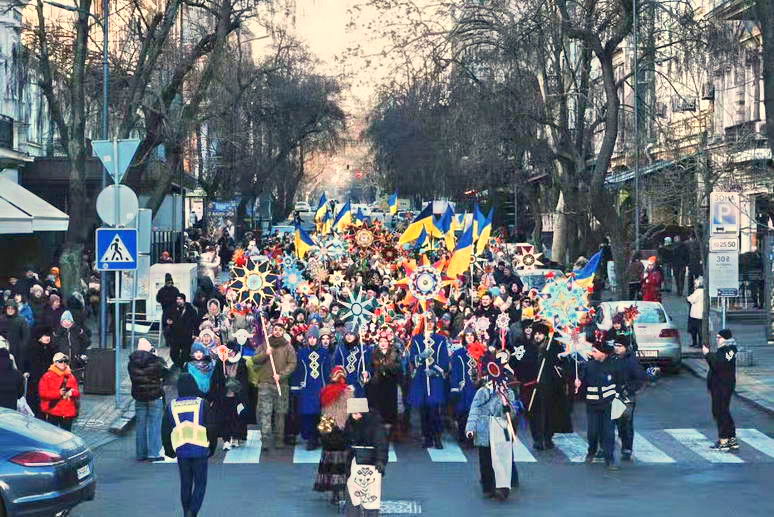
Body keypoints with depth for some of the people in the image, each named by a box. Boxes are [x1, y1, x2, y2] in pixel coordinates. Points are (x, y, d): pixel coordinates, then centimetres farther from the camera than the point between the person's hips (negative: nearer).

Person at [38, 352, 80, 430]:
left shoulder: (71, 377, 11)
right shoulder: (47, 376, -2)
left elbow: (77, 393, 13)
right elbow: (42, 393, -9)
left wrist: (72, 392, -11)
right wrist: (58, 393, -16)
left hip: (68, 412, 4)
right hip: (52, 412, -4)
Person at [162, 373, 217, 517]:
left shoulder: (171, 406, 3)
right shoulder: (202, 404, -4)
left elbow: (165, 431, 9)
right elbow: (212, 428, -2)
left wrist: (169, 450, 21)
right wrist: (212, 448, 11)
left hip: (181, 451, 2)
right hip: (200, 450, -2)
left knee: (185, 484, 16)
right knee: (200, 484, 4)